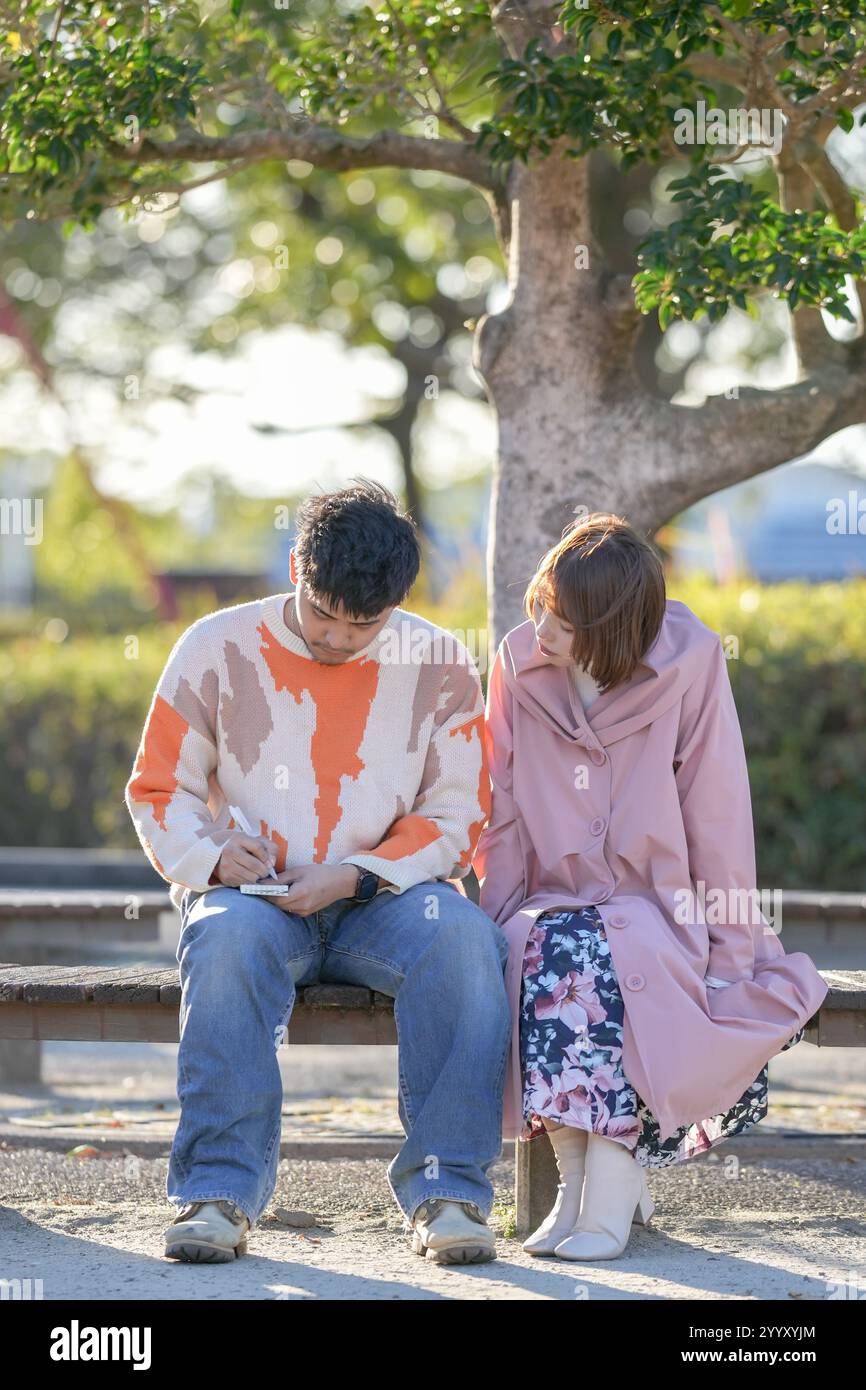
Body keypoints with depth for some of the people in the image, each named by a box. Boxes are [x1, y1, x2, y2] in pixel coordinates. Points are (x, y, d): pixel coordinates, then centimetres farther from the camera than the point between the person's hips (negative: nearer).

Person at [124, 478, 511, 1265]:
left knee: (463, 937, -34)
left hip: (382, 902, 1)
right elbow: (159, 792, 7)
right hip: (254, 896, 0)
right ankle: (219, 1192, -35)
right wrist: (211, 856, -16)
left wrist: (358, 875, -15)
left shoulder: (438, 667, 2)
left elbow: (455, 816, 2)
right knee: (228, 934, -37)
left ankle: (447, 1188, -31)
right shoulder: (219, 651, 2)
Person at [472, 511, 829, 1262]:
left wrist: (729, 952, -9)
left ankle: (611, 1185, -31)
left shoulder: (689, 665, -9)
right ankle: (577, 1178, -25)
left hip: (657, 910, -3)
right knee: (538, 953, -32)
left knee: (593, 954, -34)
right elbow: (504, 819, 5)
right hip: (550, 906, 3)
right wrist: (503, 917, -8)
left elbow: (718, 817, -7)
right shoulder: (519, 663, 0)